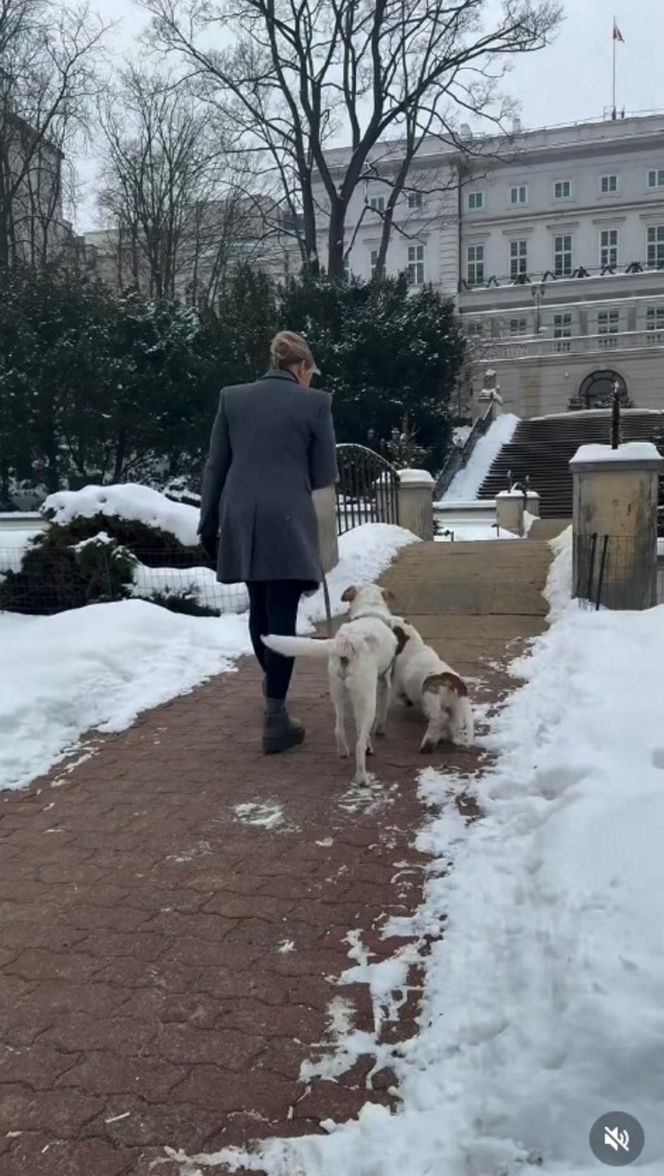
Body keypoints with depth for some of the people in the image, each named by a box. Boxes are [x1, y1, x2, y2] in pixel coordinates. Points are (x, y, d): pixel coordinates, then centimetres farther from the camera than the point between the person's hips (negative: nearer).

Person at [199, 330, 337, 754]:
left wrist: (208, 525, 14)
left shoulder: (232, 397, 7)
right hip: (288, 522, -4)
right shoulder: (314, 402, -1)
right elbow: (325, 475, 1)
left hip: (241, 521, 4)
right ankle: (276, 720, -1)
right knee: (282, 616, -1)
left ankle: (272, 687, 39)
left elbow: (215, 467, 8)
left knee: (259, 608, 20)